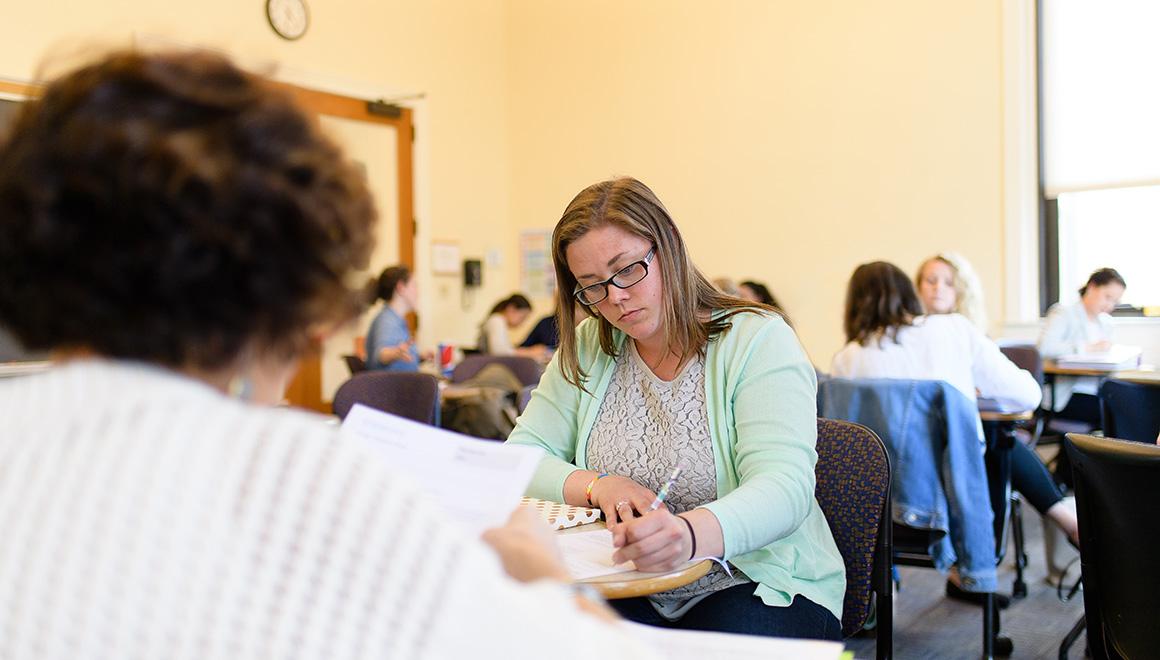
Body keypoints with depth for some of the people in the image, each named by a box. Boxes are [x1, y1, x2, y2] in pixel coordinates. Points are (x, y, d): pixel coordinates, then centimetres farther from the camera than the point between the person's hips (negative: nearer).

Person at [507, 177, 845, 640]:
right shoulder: (586, 350, 7)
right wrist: (598, 485, -16)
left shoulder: (759, 341, -9)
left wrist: (689, 532, -42)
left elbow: (785, 487, -21)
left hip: (759, 585, -3)